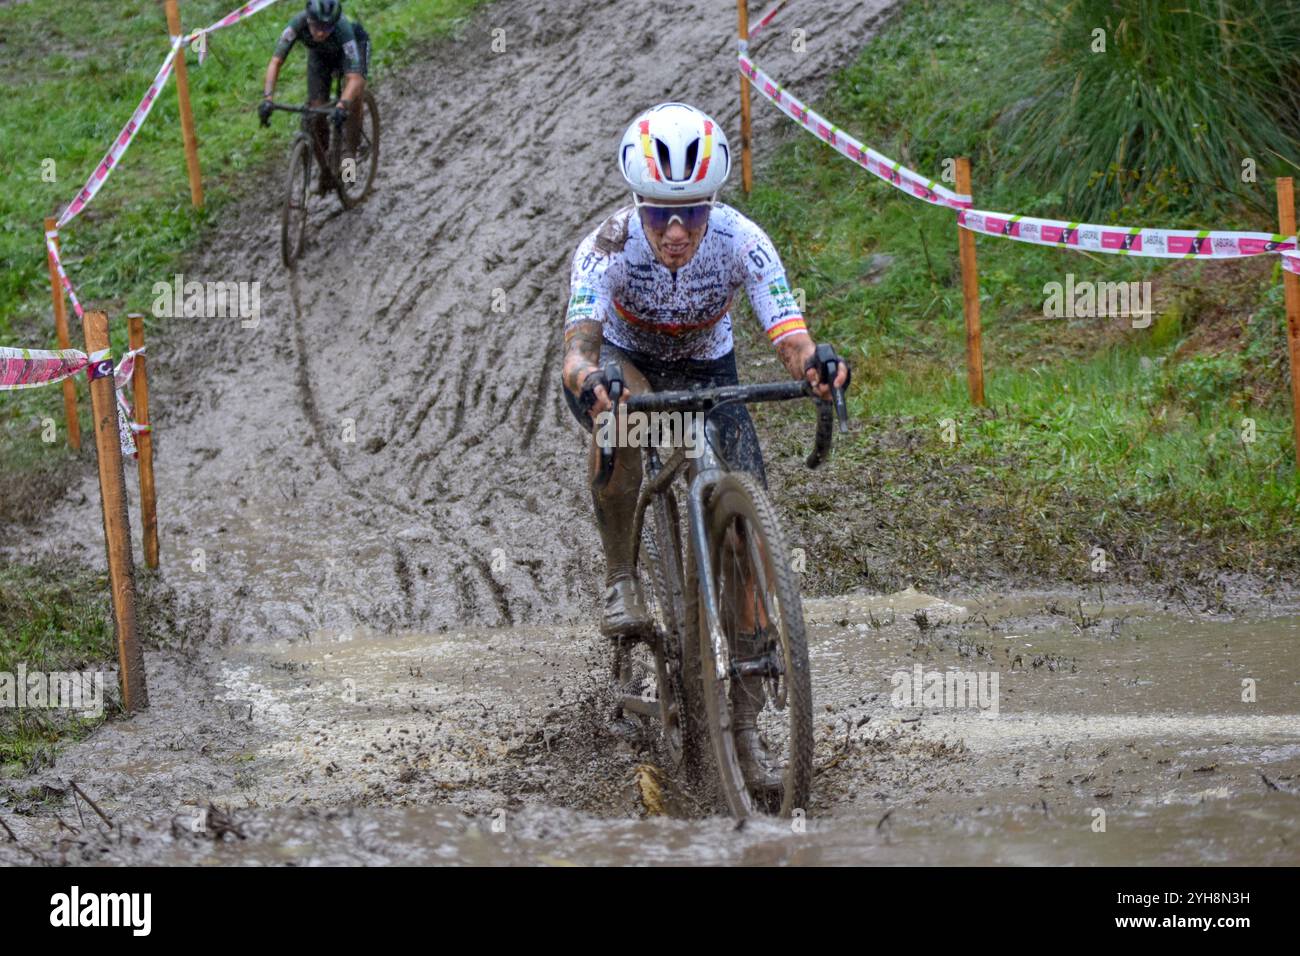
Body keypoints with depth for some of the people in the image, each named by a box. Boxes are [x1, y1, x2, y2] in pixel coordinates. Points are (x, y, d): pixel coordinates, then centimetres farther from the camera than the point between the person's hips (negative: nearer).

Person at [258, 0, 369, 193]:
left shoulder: (343, 29, -44)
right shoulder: (298, 24, -38)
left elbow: (354, 78, -50)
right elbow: (275, 62, -38)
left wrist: (342, 105, -67)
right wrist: (267, 98, -51)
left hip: (351, 47, -3)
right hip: (319, 55, 3)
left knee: (353, 98, -29)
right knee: (316, 115, -8)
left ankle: (351, 152, -9)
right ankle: (326, 171, 12)